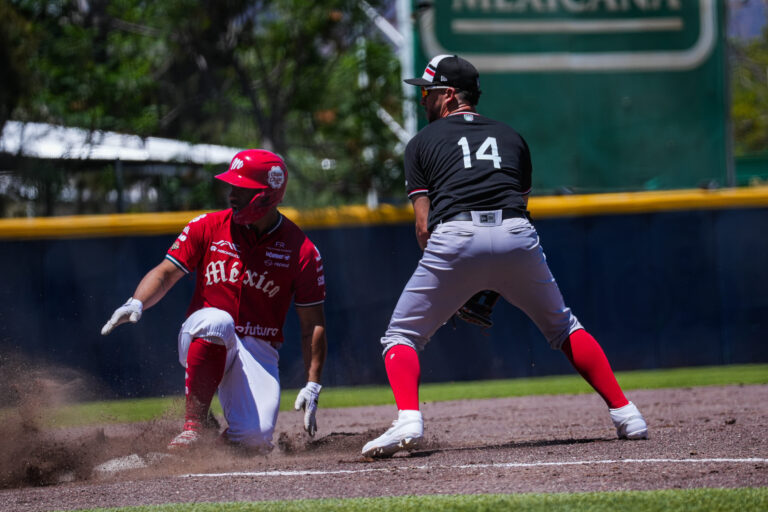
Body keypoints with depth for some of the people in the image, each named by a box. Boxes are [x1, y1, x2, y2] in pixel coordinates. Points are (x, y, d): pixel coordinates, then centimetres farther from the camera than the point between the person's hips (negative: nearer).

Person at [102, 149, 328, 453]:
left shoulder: (301, 251, -2)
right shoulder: (208, 227, 2)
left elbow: (313, 325, 0)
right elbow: (165, 273, 0)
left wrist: (312, 387, -8)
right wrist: (137, 303, -22)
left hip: (258, 351, 0)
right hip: (202, 339, 0)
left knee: (254, 439, -24)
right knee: (217, 320, -38)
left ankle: (223, 439, 15)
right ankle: (194, 426, -31)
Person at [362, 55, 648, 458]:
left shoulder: (422, 142, 19)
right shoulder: (511, 138, 28)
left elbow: (423, 224, 11)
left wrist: (450, 285, 19)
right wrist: (489, 287, 25)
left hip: (454, 238, -3)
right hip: (517, 236, 3)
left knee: (401, 337, 11)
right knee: (562, 326, 24)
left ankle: (408, 420, -14)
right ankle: (624, 413, 16)